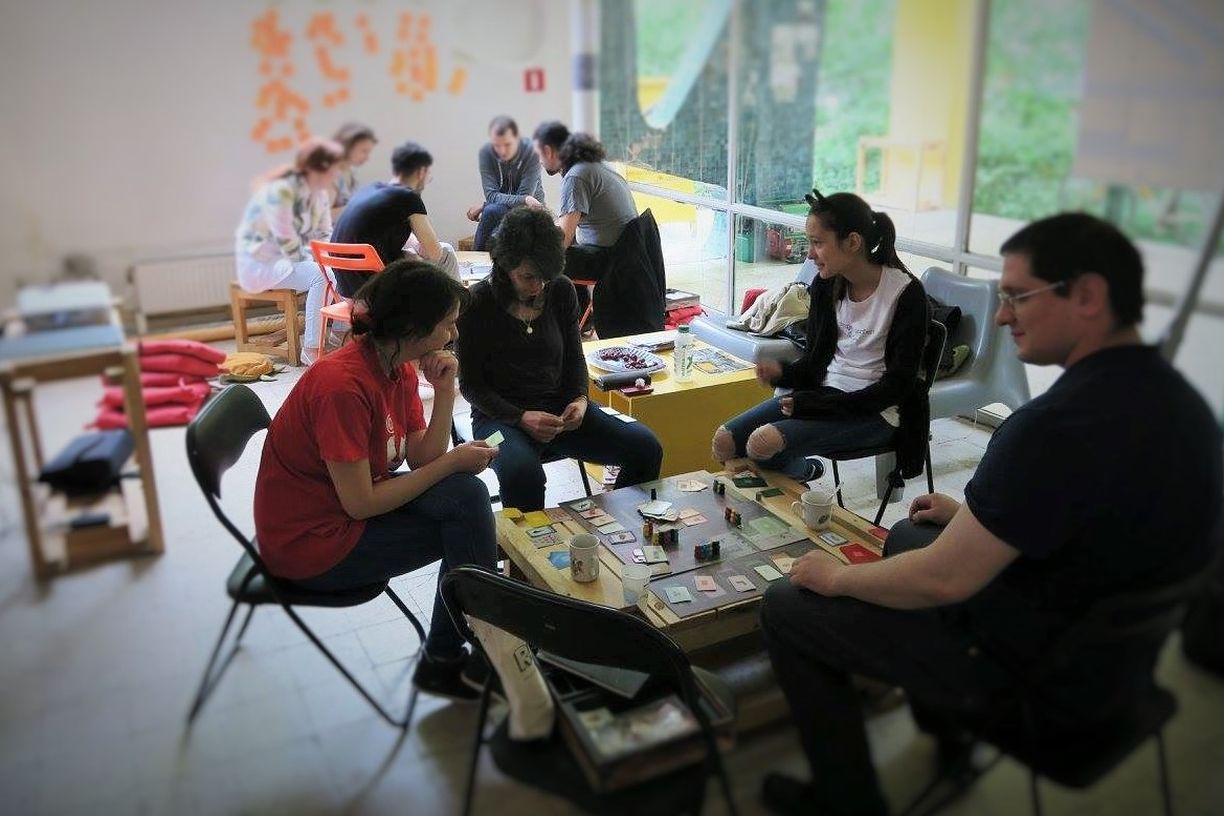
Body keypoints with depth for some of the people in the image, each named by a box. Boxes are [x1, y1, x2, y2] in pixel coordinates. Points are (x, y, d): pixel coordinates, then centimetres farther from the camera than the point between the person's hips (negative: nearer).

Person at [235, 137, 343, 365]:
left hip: (294, 255, 8)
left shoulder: (320, 192, 2)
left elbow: (324, 234, 7)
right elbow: (288, 244, -25)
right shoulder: (280, 191, -24)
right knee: (321, 274, -29)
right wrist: (318, 260, -21)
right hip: (260, 262, -8)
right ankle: (311, 349, -24)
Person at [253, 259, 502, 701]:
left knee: (465, 494, -5)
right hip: (311, 540, -8)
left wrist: (444, 392, -13)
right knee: (466, 517, -9)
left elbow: (421, 459, 0)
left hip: (350, 501, 8)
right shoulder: (343, 384, -29)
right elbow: (360, 503, -26)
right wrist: (453, 462, -19)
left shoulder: (400, 365, -3)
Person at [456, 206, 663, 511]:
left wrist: (580, 399, -7)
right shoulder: (478, 303, -9)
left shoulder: (561, 291, 3)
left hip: (559, 408, 5)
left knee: (645, 447, -13)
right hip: (501, 415, -4)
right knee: (521, 473, -39)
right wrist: (521, 418, -20)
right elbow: (471, 383, -6)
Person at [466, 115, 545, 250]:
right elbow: (491, 195, -19)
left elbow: (525, 195, -22)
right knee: (491, 211, -33)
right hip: (500, 206, 2)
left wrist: (484, 205, -19)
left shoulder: (531, 152, -21)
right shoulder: (485, 152, -14)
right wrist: (524, 199, -36)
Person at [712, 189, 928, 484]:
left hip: (874, 412, -6)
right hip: (825, 392, 6)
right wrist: (783, 372, -14)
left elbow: (896, 385, -15)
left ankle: (802, 471, 3)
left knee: (764, 442, -28)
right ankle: (803, 470, 11)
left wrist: (814, 404, -20)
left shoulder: (906, 293, -15)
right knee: (724, 441, -9)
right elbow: (816, 358, 10)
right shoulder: (826, 284, 2)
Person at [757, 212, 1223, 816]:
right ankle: (944, 723, 40)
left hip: (1040, 683, -9)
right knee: (908, 535, 28)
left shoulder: (1056, 426, -33)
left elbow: (945, 580, -27)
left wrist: (838, 576, -10)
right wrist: (973, 517, 14)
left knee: (788, 607, -3)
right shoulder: (1174, 398, -4)